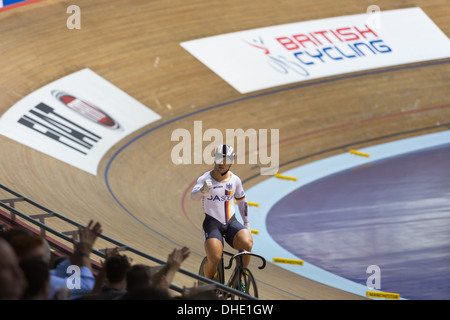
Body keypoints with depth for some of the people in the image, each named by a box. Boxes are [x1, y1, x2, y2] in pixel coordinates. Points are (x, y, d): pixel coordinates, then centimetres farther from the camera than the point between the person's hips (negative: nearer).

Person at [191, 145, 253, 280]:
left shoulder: (235, 180, 5)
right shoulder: (205, 178, -6)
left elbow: (241, 201, 19)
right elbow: (193, 196, -23)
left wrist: (247, 224, 16)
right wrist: (203, 190, -45)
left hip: (231, 222, 3)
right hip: (212, 223, -3)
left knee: (247, 244, -28)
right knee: (214, 259, -24)